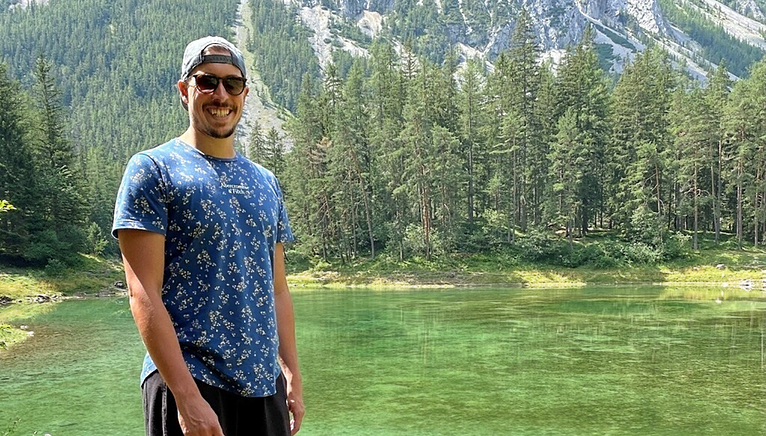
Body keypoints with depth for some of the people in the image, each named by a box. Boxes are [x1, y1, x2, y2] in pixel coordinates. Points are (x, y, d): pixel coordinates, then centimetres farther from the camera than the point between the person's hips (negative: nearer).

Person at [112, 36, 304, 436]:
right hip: (188, 384, -5)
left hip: (265, 384, 6)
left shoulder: (265, 182, 13)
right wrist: (187, 395, -19)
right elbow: (144, 295, -13)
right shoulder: (154, 170, -6)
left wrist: (292, 377, 9)